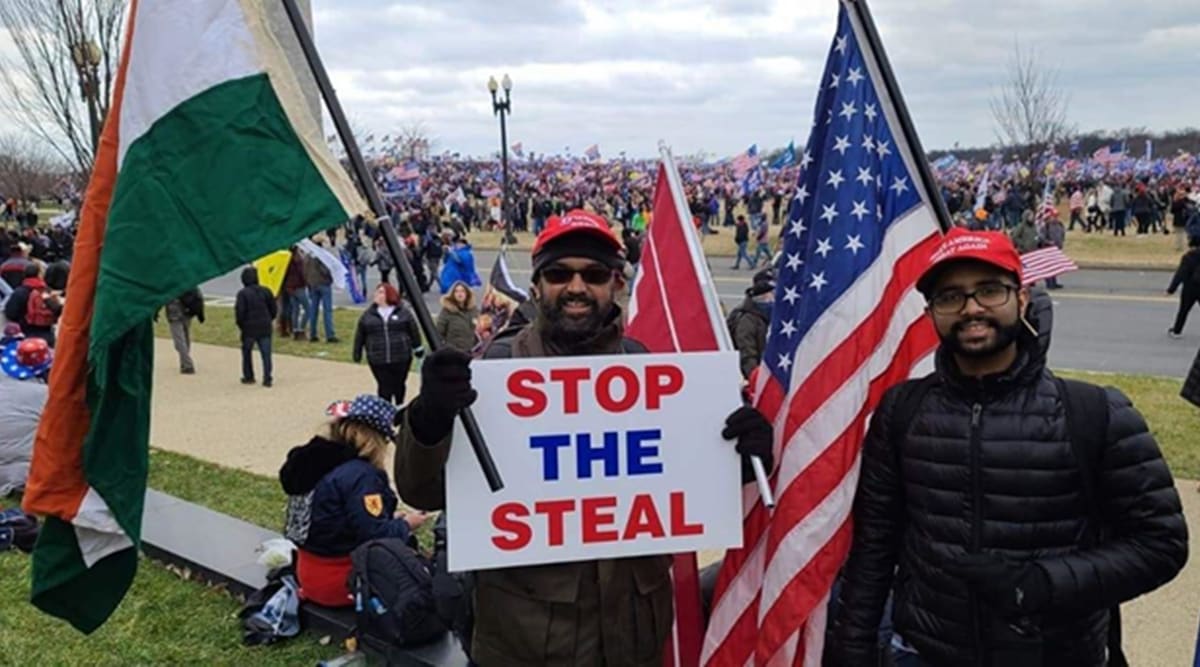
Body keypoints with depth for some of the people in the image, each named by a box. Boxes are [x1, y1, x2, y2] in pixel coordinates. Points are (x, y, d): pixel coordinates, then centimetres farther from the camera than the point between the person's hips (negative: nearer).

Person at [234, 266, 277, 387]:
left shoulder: (242, 293, -9)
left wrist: (241, 325, 2)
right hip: (265, 328, 2)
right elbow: (274, 309, 6)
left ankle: (248, 377, 22)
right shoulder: (265, 291, 3)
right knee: (266, 354, 2)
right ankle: (267, 378, -4)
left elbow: (239, 311, -13)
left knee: (246, 352, 16)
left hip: (249, 328, -2)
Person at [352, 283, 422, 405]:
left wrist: (418, 349, 10)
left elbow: (414, 331, 6)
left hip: (401, 359, 0)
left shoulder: (404, 312, 0)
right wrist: (357, 355, 10)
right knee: (384, 388, -2)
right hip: (378, 361, 0)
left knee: (399, 386, 14)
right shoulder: (368, 314, 2)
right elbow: (359, 336, 8)